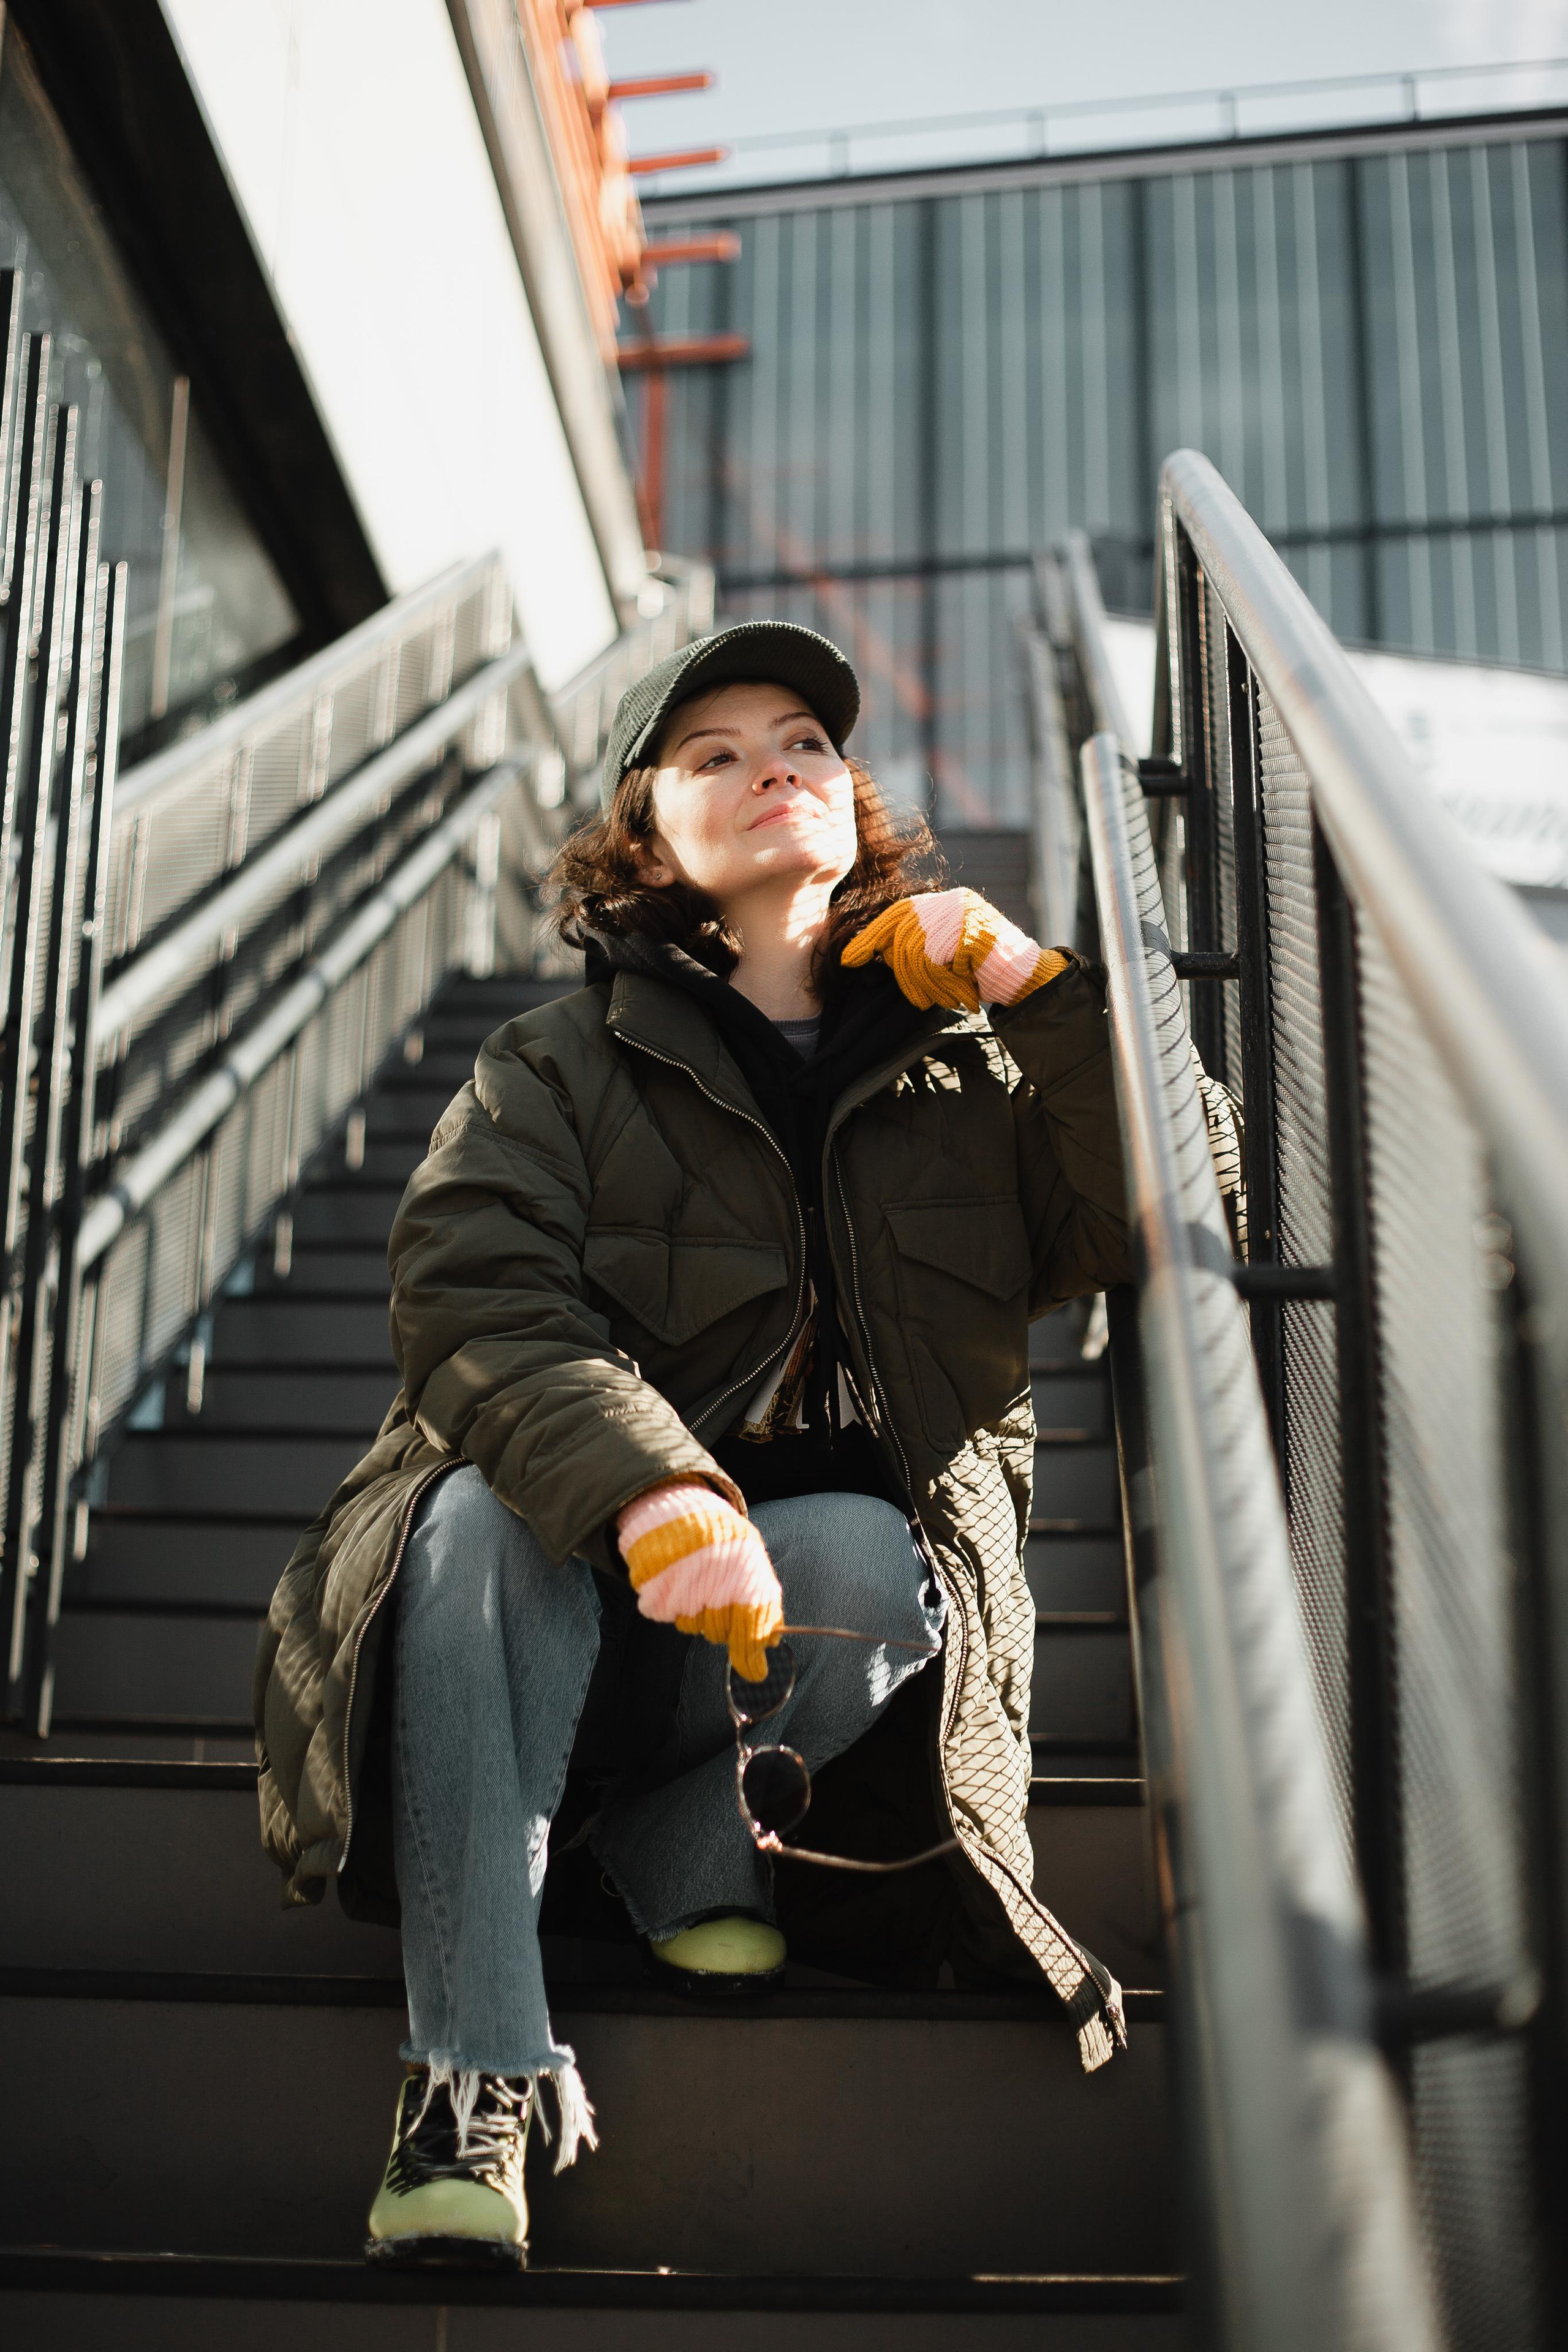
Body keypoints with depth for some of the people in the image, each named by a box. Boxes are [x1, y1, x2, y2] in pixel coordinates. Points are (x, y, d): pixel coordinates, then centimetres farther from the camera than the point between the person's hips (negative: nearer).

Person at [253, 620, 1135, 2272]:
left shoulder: (973, 1066, 9)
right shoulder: (561, 1068, 3)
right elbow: (469, 1299, -15)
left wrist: (1038, 988, -11)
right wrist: (651, 1489, -34)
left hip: (839, 1577, 1)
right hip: (593, 1569, 0)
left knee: (871, 1556, -33)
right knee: (483, 1520, -33)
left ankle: (680, 1832, -6)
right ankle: (473, 2079, -30)